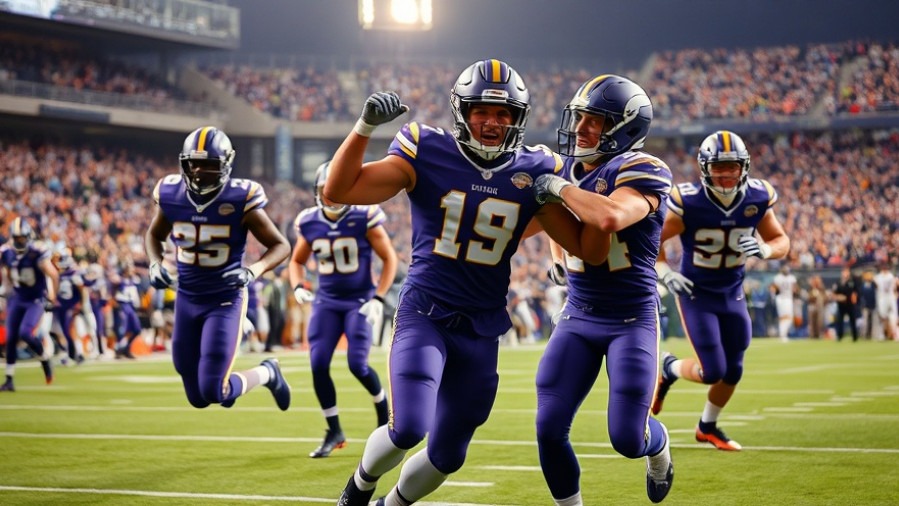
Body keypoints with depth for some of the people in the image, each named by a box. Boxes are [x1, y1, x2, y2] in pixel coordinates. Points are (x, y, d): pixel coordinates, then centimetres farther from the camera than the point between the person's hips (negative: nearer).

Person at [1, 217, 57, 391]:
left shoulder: (37, 252, -21)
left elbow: (54, 276, -18)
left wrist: (52, 299, -15)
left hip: (37, 300, -5)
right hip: (17, 299, 5)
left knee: (26, 333, -22)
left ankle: (45, 357, 8)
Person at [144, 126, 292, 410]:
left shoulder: (240, 201, -17)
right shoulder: (171, 196, -6)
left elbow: (281, 246, -8)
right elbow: (154, 235, 15)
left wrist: (253, 271, -26)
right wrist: (155, 264, -4)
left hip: (225, 300, -4)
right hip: (187, 299, 4)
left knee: (213, 392, -14)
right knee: (197, 398, 9)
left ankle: (267, 373, 17)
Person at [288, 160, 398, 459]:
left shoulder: (364, 218, -12)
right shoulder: (309, 223, 0)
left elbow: (389, 258, -6)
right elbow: (297, 261, 15)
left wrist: (378, 299, -14)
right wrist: (298, 287, -5)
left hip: (359, 301, -4)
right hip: (326, 302, 4)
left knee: (357, 364, -13)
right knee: (318, 365, -7)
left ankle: (384, 411, 18)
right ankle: (335, 433, 8)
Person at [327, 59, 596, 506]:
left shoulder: (533, 172, -1)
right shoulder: (428, 154, -9)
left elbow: (582, 243, 5)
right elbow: (338, 191, -12)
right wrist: (365, 126, -22)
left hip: (481, 329, 4)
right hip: (425, 314, -3)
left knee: (446, 456, 11)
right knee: (408, 429, -22)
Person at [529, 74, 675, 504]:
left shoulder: (641, 171, -16)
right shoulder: (571, 170, 6)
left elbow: (610, 217, -39)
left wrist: (559, 188, -25)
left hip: (632, 320, -6)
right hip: (578, 317, 6)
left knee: (628, 439, -8)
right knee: (550, 430, -5)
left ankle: (659, 448, 30)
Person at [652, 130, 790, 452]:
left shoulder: (757, 199, -13)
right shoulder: (688, 203, -24)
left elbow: (781, 241, -1)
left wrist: (765, 250, -23)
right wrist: (664, 271, -27)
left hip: (732, 294, 4)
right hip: (696, 294, -4)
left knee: (732, 372, 11)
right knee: (713, 372, -9)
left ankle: (708, 427, 37)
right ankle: (669, 369, 25)